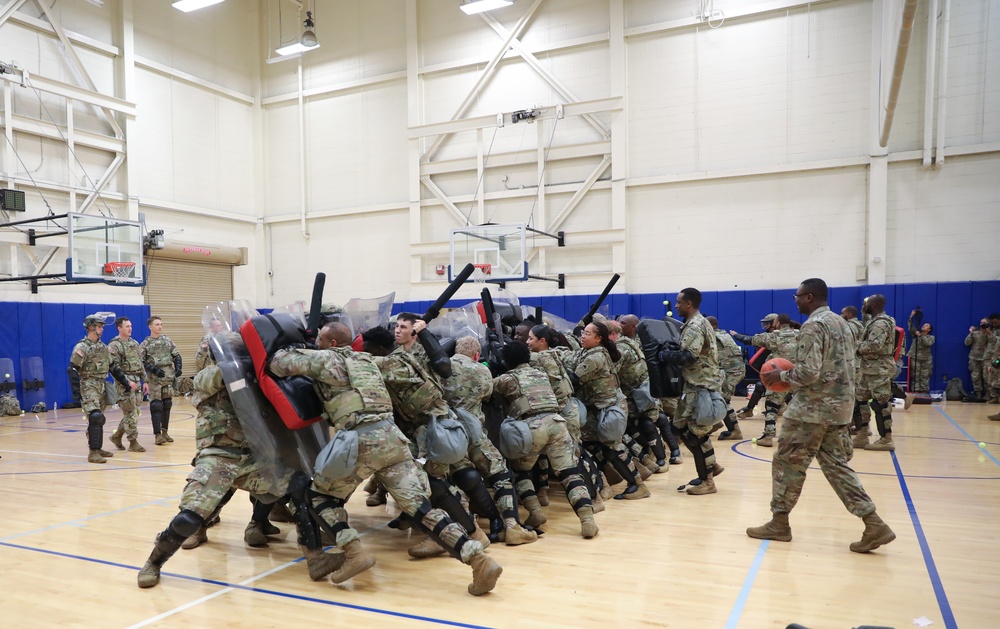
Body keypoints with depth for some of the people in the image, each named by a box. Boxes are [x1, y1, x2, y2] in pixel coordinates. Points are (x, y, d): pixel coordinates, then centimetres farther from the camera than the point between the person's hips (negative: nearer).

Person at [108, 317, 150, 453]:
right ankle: (133, 442, 3)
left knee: (134, 412, 11)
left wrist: (144, 381, 13)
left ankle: (117, 436, 26)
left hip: (137, 381, 7)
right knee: (130, 413, -4)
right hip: (124, 382, -7)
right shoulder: (114, 346, -9)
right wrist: (127, 381, -22)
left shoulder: (134, 343, 14)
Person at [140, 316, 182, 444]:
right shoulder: (145, 344, -2)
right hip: (155, 379, -4)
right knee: (156, 406, -6)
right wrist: (154, 369, -17)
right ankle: (158, 434, -3)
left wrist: (178, 368, -3)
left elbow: (176, 355, 12)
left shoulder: (167, 340, 9)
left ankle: (165, 432, 19)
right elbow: (141, 362, -6)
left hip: (169, 377, 4)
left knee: (167, 405, 9)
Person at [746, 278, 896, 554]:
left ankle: (779, 523, 13)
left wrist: (782, 375, -5)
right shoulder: (841, 323, 15)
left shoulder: (813, 325, -15)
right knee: (836, 464, 12)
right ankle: (874, 525, 6)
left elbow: (808, 372, -23)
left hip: (813, 407, -9)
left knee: (787, 462, 3)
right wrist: (791, 375, 20)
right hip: (840, 405, 9)